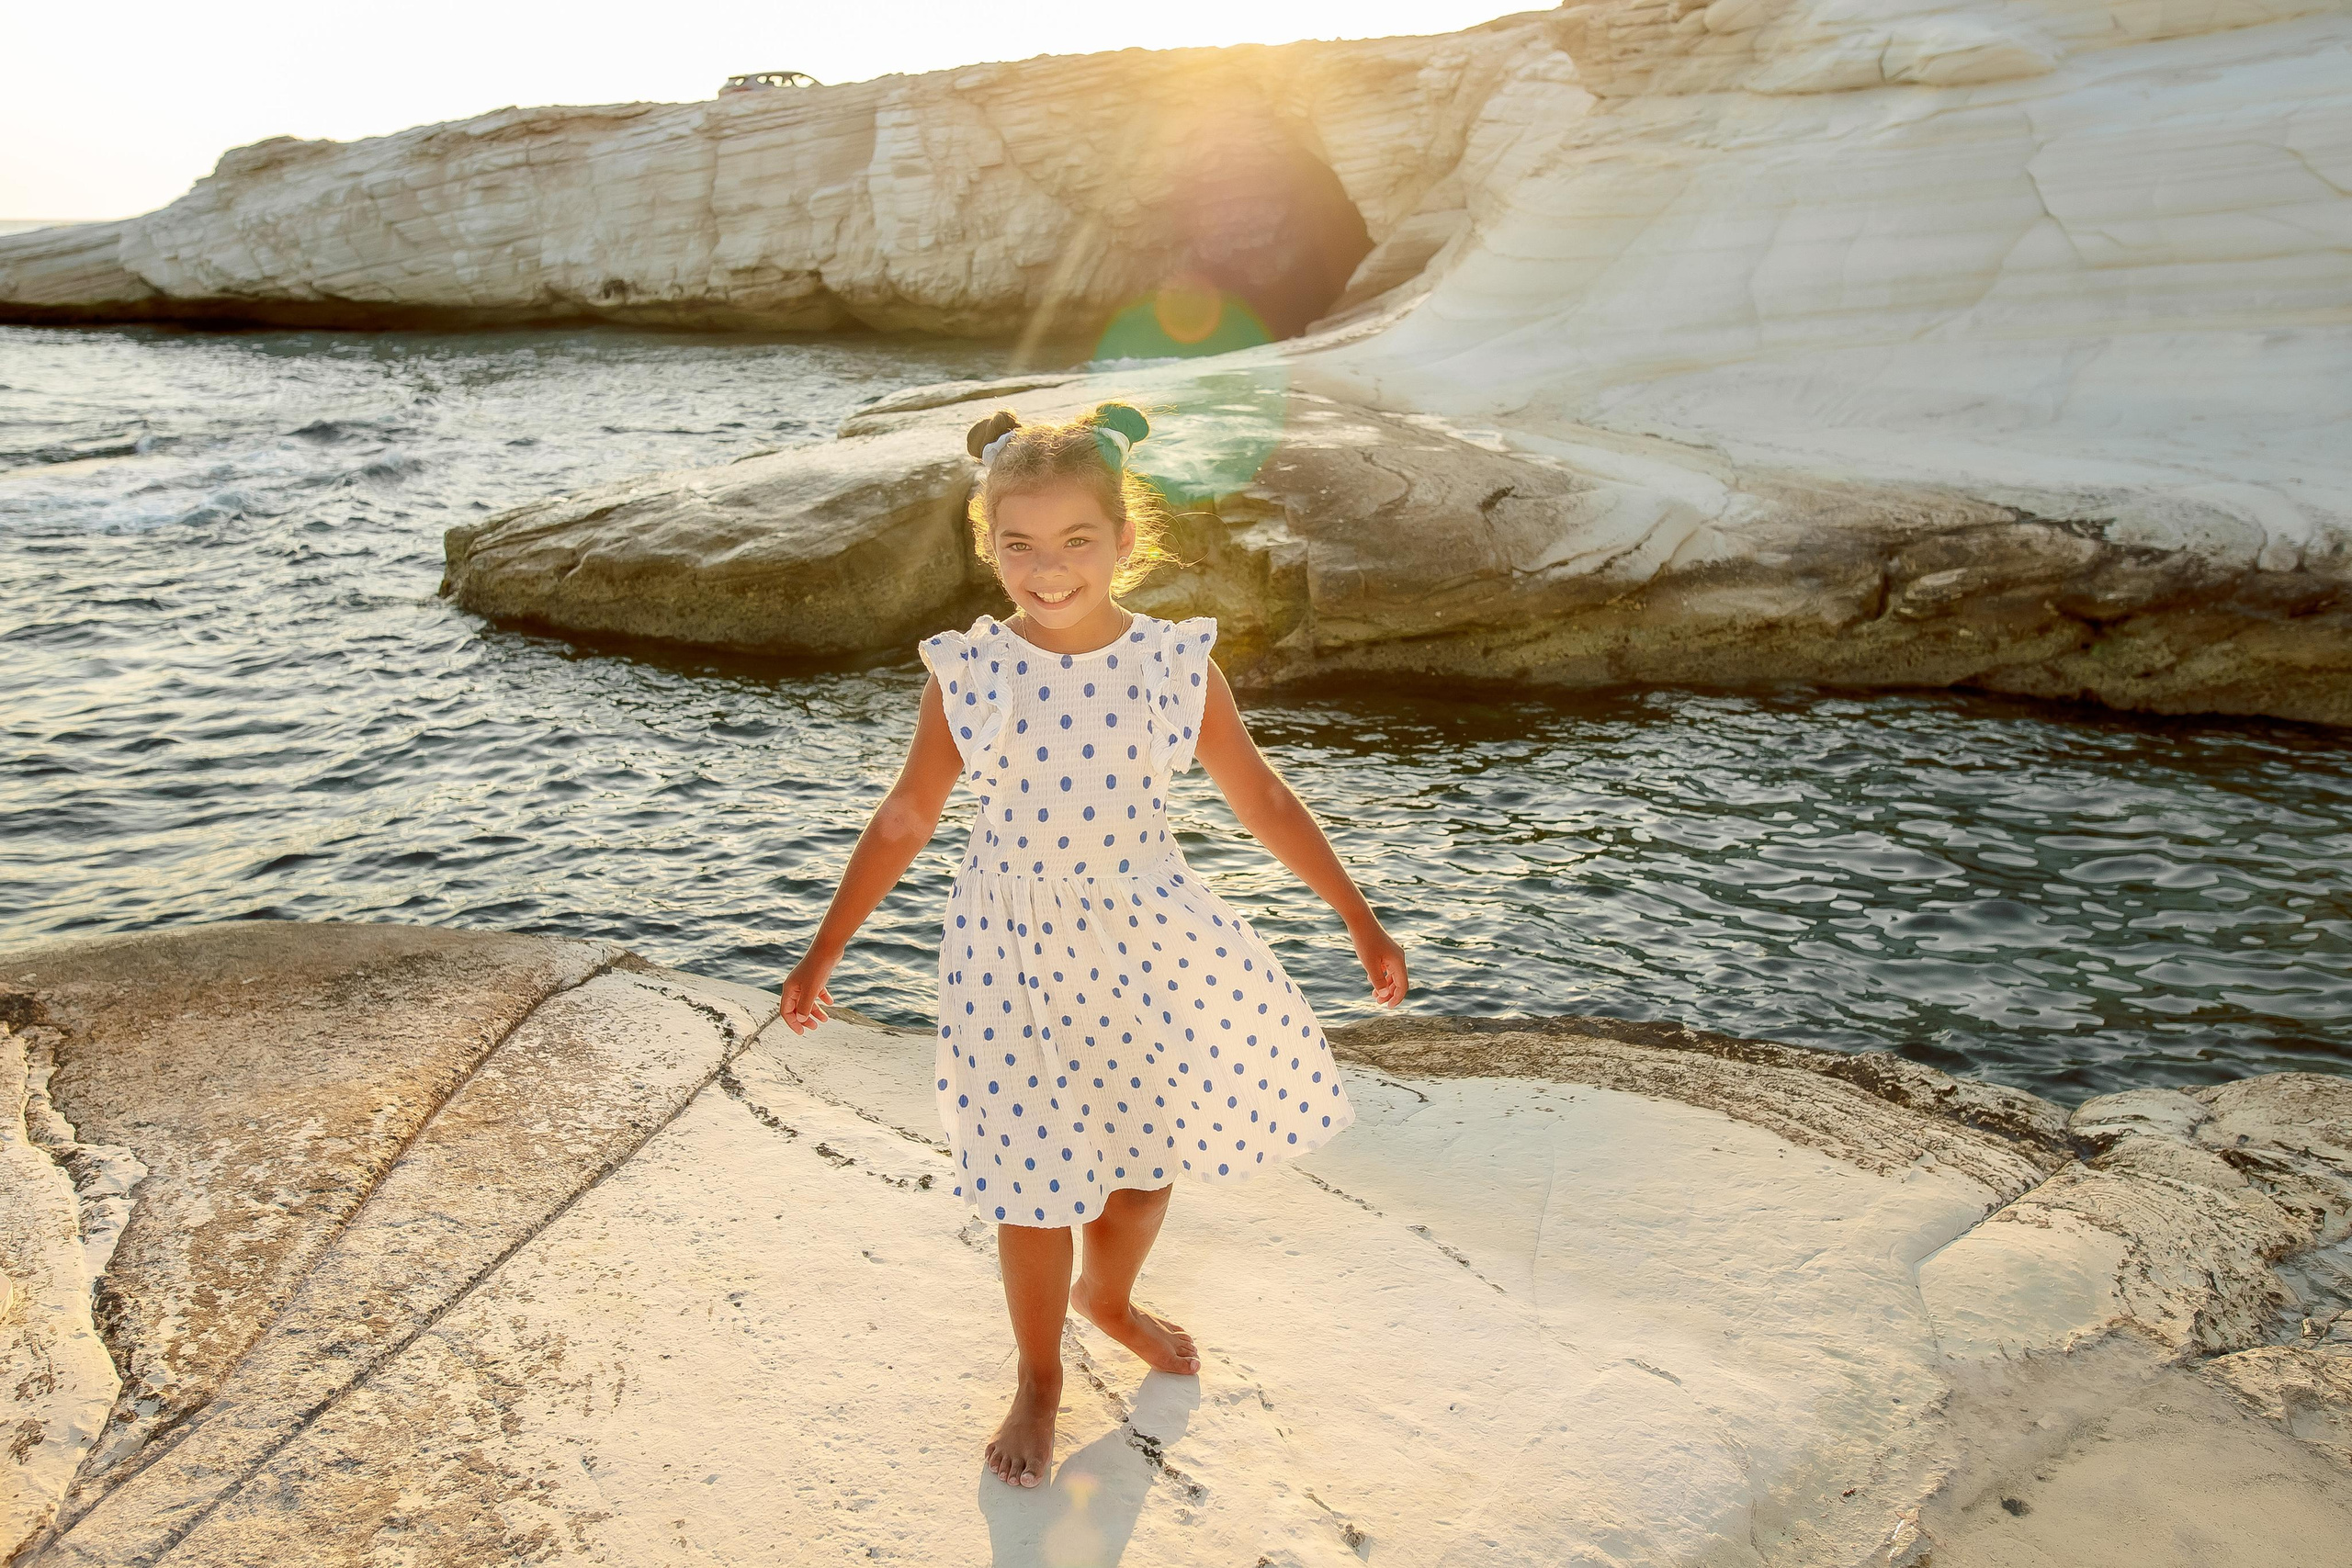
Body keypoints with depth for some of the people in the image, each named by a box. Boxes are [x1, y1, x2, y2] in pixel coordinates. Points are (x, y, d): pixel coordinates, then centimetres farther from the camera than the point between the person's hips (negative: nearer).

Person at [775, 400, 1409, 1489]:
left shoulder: (1177, 664, -9)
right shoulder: (967, 675, -12)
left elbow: (1263, 802, -1)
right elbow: (904, 821, -2)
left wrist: (1359, 919, 2)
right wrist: (824, 951, 1)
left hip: (1149, 948, 2)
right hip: (1016, 959, -2)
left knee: (1150, 1152, 18)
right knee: (1035, 1181, 8)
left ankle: (1108, 1296, 52)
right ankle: (1039, 1377, 35)